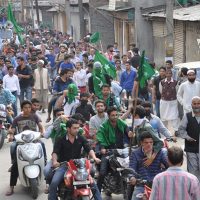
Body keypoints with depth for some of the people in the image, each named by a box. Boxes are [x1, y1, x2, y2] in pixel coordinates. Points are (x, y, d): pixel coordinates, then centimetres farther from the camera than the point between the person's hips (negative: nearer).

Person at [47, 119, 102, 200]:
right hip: (64, 166, -2)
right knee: (54, 183, -22)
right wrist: (54, 161, -31)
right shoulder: (61, 140, -2)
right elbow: (55, 152, -9)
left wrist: (94, 158, -23)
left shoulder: (81, 138, 5)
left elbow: (89, 149, -2)